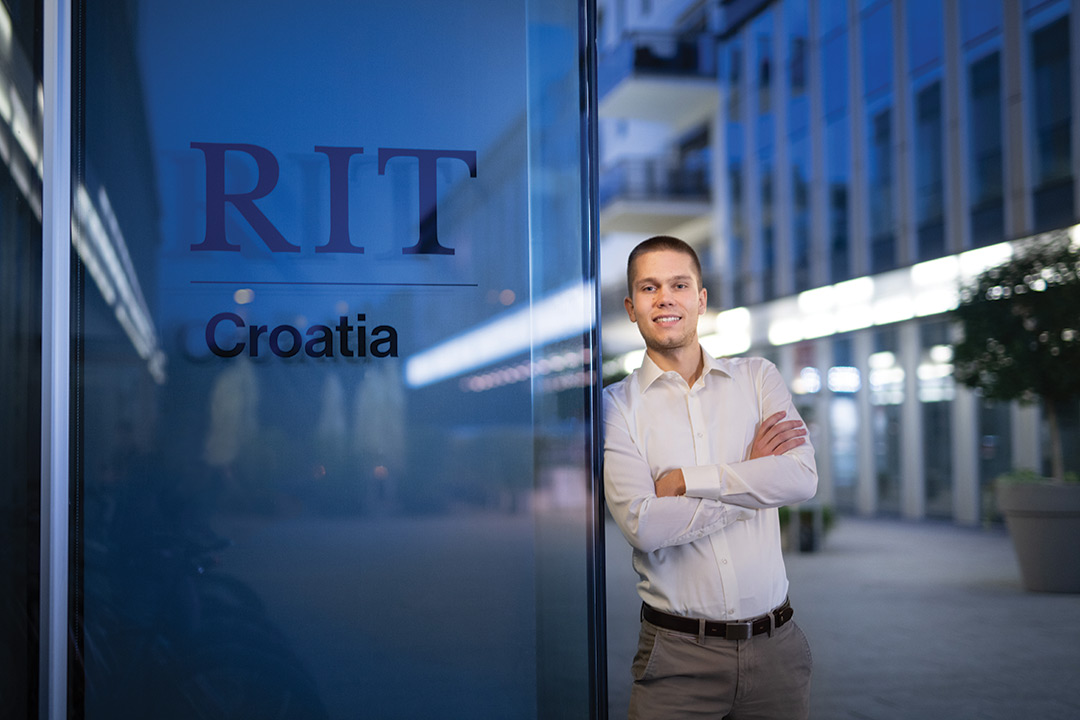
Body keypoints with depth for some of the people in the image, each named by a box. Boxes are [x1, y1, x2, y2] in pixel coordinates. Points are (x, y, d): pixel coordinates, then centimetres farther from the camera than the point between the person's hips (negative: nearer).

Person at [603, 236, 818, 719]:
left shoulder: (758, 378, 6)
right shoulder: (617, 405, -1)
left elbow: (802, 478, -9)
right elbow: (642, 524, -15)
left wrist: (685, 479, -14)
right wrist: (752, 476, -8)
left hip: (774, 643, 2)